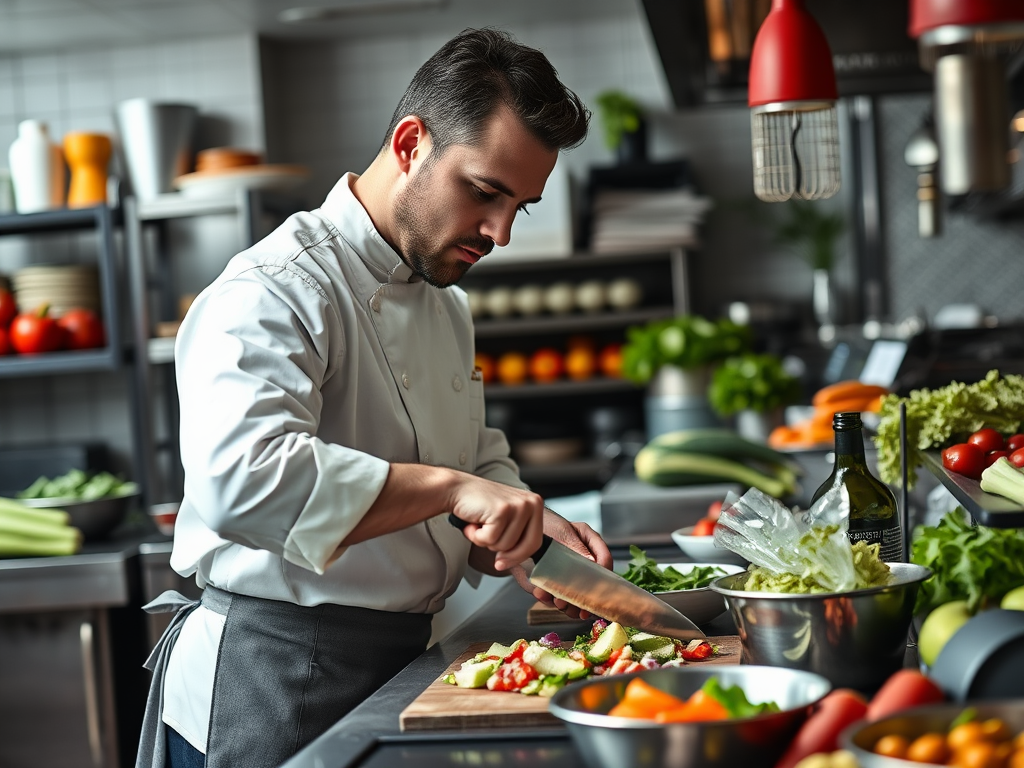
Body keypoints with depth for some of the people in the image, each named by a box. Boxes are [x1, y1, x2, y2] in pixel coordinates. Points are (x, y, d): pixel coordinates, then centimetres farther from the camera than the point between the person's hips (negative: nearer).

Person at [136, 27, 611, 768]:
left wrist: (529, 526, -4)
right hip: (275, 687, -9)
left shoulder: (445, 301, 13)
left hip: (398, 663, 9)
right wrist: (451, 487, -37)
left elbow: (481, 461, 18)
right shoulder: (274, 292, -19)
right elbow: (240, 477, -36)